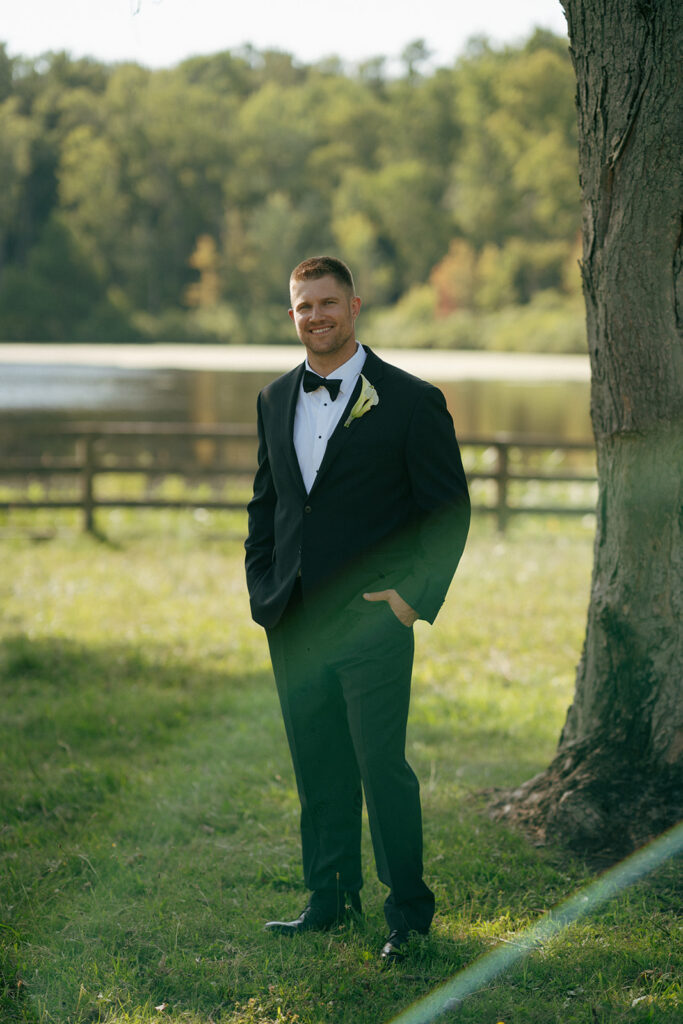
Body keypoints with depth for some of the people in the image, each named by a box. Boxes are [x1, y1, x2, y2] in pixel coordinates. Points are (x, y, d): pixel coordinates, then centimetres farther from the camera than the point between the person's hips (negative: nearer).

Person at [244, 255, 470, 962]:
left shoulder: (410, 400, -5)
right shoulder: (275, 400, 12)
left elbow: (449, 510, -3)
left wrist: (414, 597, -11)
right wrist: (261, 588, 9)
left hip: (372, 619, -5)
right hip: (294, 623, 5)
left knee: (383, 766, -4)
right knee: (317, 768, 11)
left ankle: (408, 914, 7)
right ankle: (330, 899, 22)